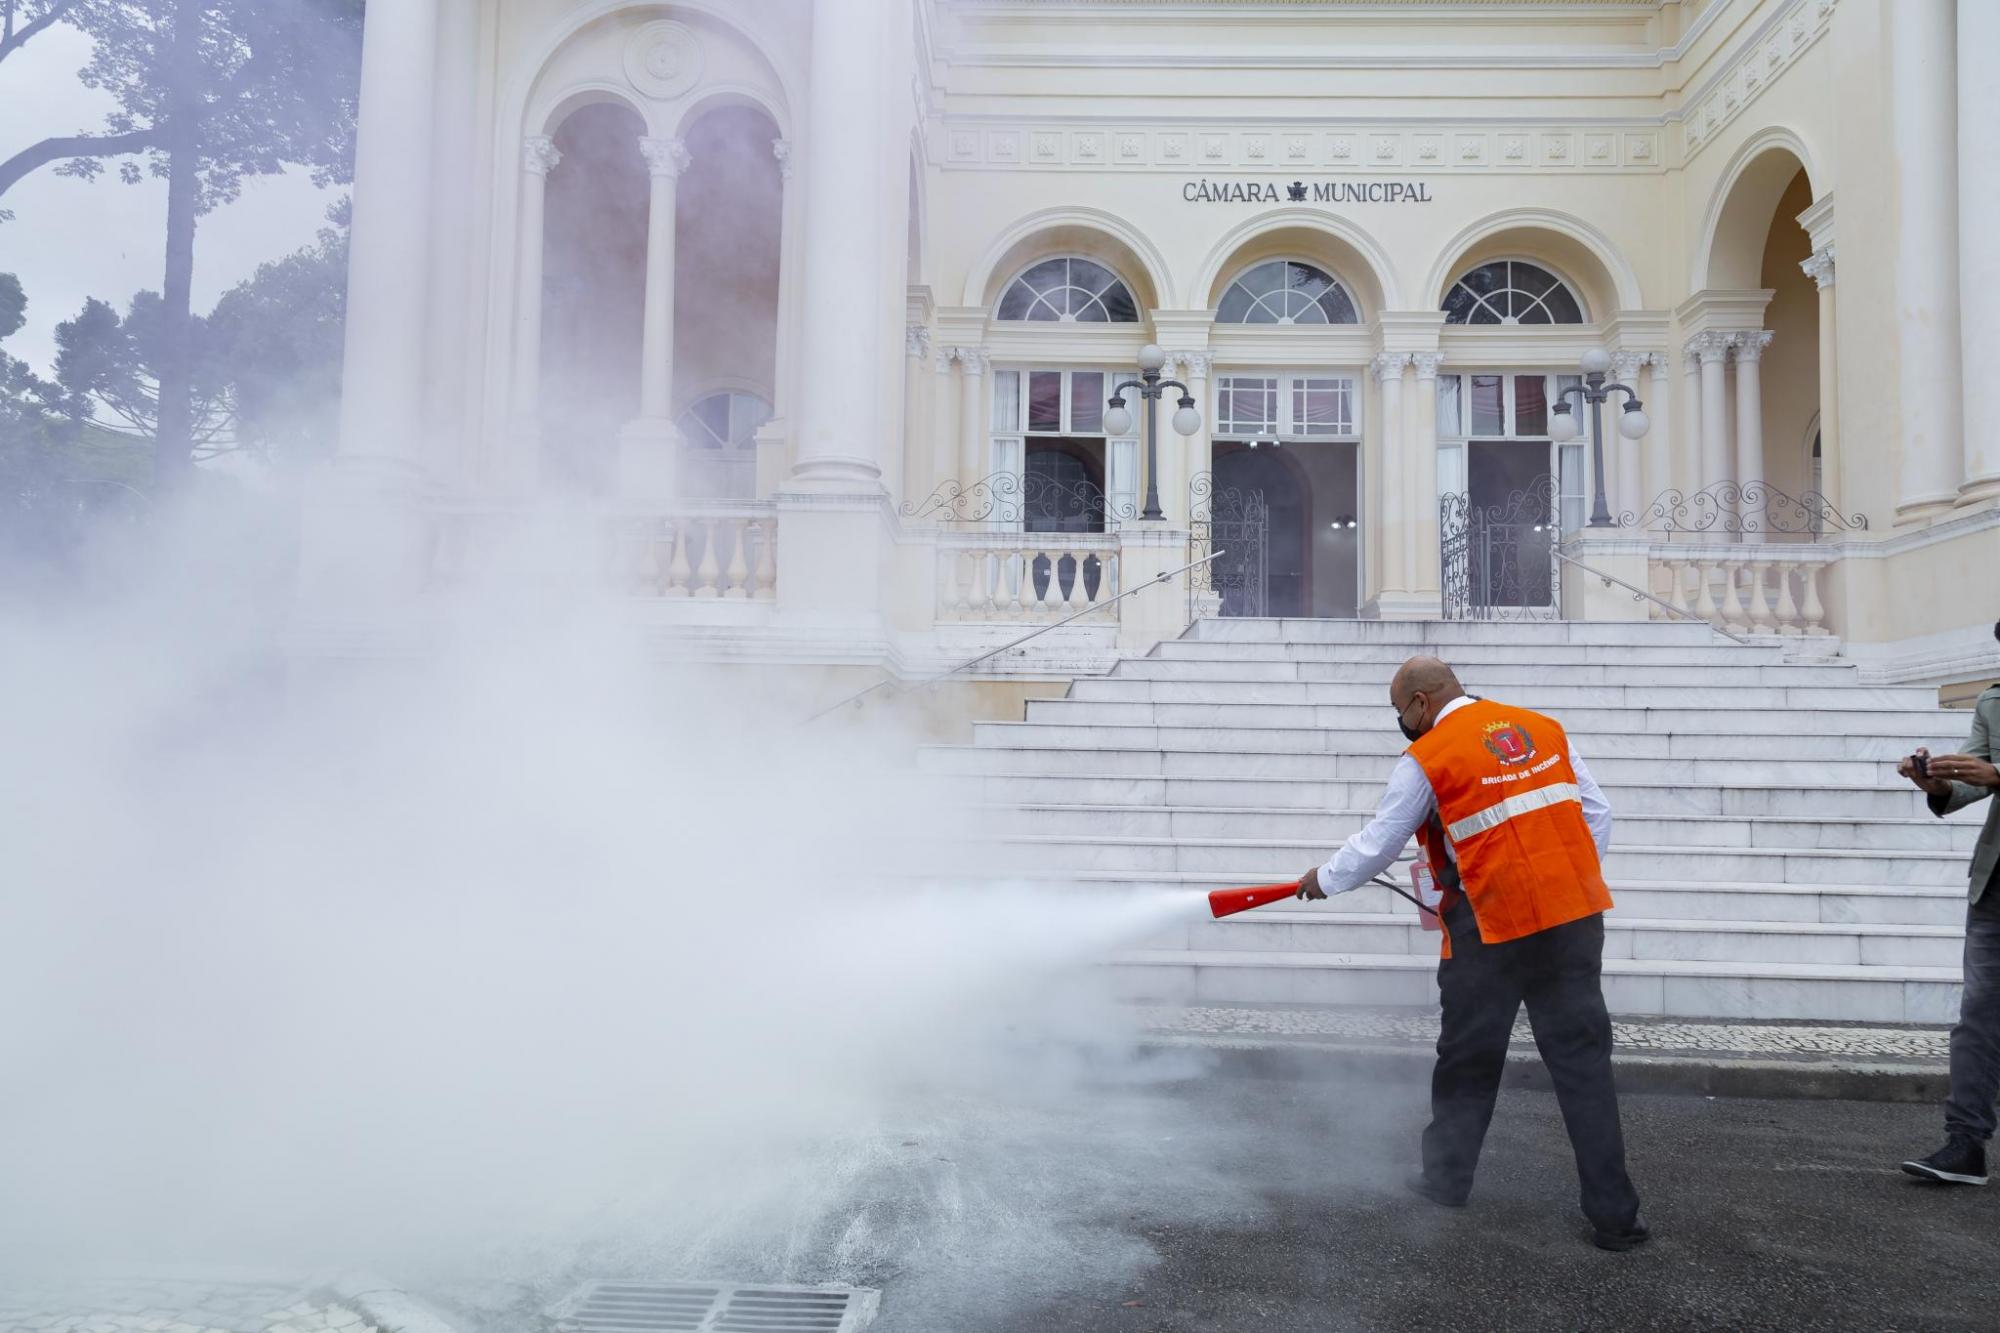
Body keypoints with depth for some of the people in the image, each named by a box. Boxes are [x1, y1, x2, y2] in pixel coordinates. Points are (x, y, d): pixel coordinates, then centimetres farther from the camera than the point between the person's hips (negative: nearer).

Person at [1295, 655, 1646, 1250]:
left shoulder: (1426, 759, -6)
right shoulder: (1545, 729, 10)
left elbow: (1377, 845, 1)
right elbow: (1597, 817, 10)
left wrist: (1323, 879, 18)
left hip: (1491, 929, -4)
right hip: (1575, 918, 4)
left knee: (1469, 1059, 13)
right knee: (1582, 1058, 7)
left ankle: (1447, 1178, 29)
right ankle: (1614, 1214, 7)